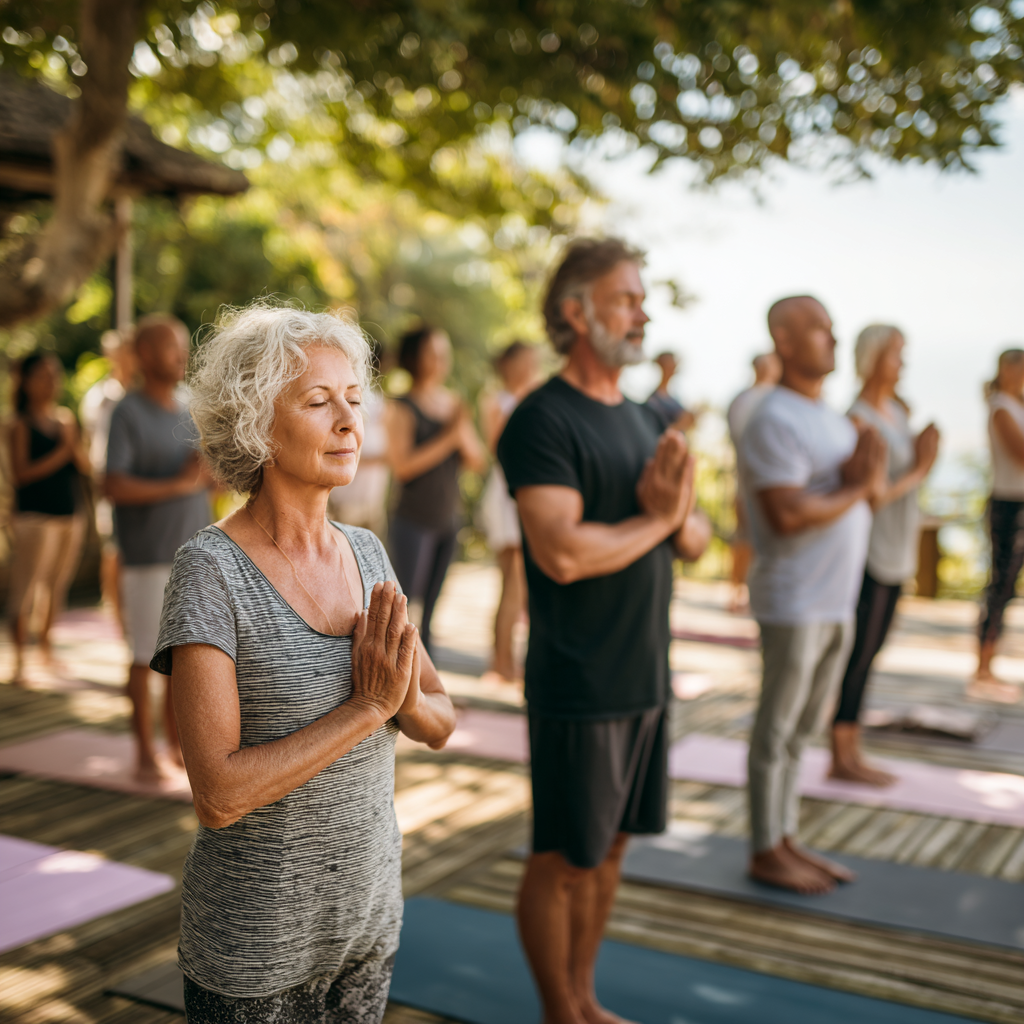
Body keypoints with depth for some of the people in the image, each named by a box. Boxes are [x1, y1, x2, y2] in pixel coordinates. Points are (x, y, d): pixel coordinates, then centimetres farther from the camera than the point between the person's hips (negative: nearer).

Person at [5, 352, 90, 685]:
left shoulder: (66, 418, 11)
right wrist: (61, 454, -15)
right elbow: (21, 473, -12)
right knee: (26, 586, -7)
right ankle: (19, 660, -3)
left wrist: (74, 443, -11)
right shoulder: (21, 424, -4)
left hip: (71, 514, 5)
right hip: (35, 516, -5)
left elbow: (86, 467, 9)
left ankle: (46, 646, 23)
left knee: (58, 583, 9)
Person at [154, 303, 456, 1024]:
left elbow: (441, 724, 3)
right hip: (253, 945, -5)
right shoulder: (209, 571, -19)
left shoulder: (365, 553, -1)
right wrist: (364, 707, -23)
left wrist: (401, 695, -18)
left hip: (369, 913, 5)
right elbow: (219, 794, -24)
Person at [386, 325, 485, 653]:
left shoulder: (455, 405, 9)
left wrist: (464, 434, -12)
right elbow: (402, 466, -18)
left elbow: (478, 462, 8)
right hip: (413, 522, -6)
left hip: (448, 519, 6)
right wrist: (448, 439, -19)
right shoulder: (403, 408, -8)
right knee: (408, 605, -8)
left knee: (429, 607, 11)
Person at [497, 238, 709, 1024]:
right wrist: (655, 520, -11)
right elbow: (563, 553, -26)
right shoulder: (542, 421, -14)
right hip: (578, 686, -8)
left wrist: (679, 515, -11)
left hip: (646, 677, 8)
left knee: (610, 848, 17)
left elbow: (697, 543, 12)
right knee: (563, 861, 6)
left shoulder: (646, 423, 11)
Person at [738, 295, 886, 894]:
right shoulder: (775, 422, -14)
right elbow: (787, 514, -23)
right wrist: (856, 489, -11)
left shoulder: (835, 420, 16)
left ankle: (788, 839, 25)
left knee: (802, 730, 15)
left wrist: (870, 471, -6)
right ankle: (766, 853, 12)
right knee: (778, 731, 2)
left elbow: (874, 494, 16)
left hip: (837, 602, 9)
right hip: (794, 604, -9)